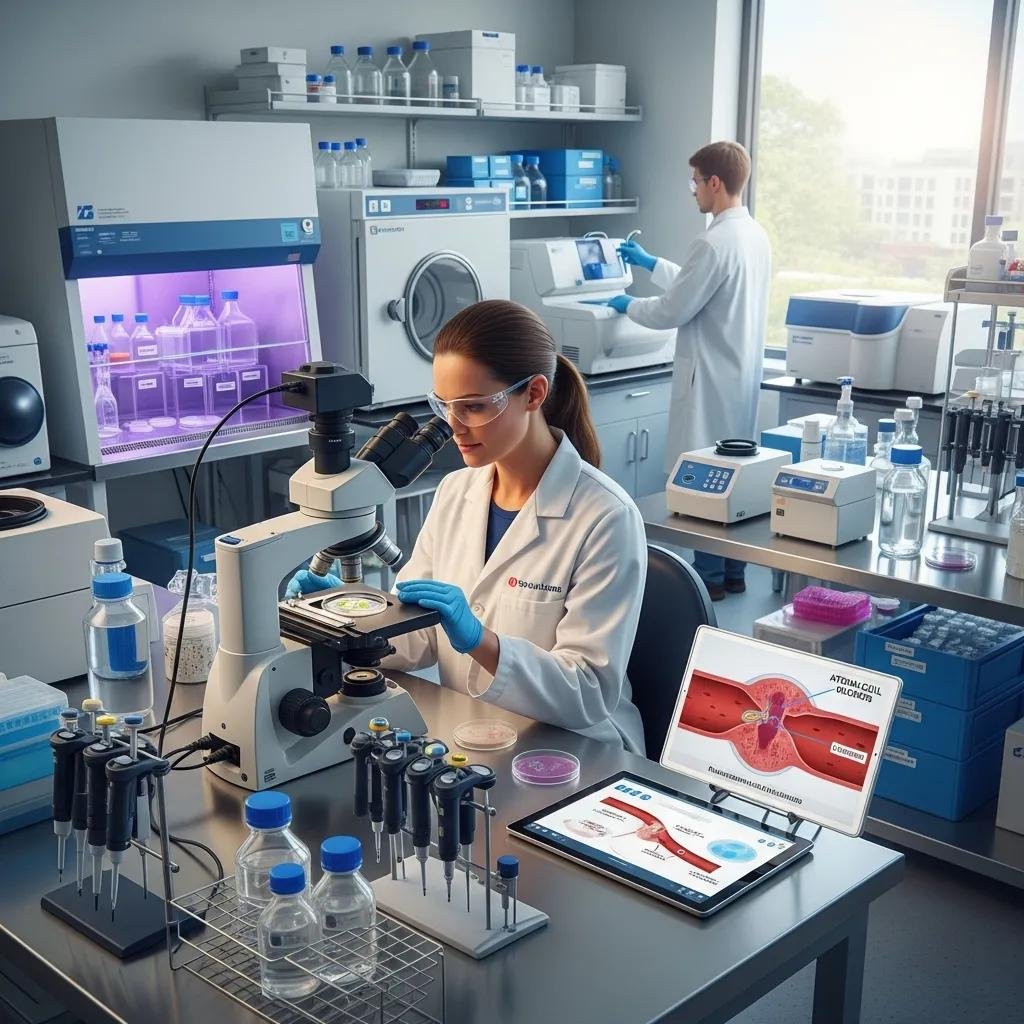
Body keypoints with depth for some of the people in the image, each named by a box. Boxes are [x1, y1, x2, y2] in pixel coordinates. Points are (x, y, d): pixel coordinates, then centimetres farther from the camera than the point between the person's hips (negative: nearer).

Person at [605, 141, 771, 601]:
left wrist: (627, 305, 2)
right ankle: (733, 571, 24)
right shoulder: (756, 236, 9)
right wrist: (650, 263, 27)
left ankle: (709, 577, 8)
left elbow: (673, 310, -16)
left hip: (711, 378, -9)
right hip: (742, 374, 9)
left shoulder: (714, 243, -20)